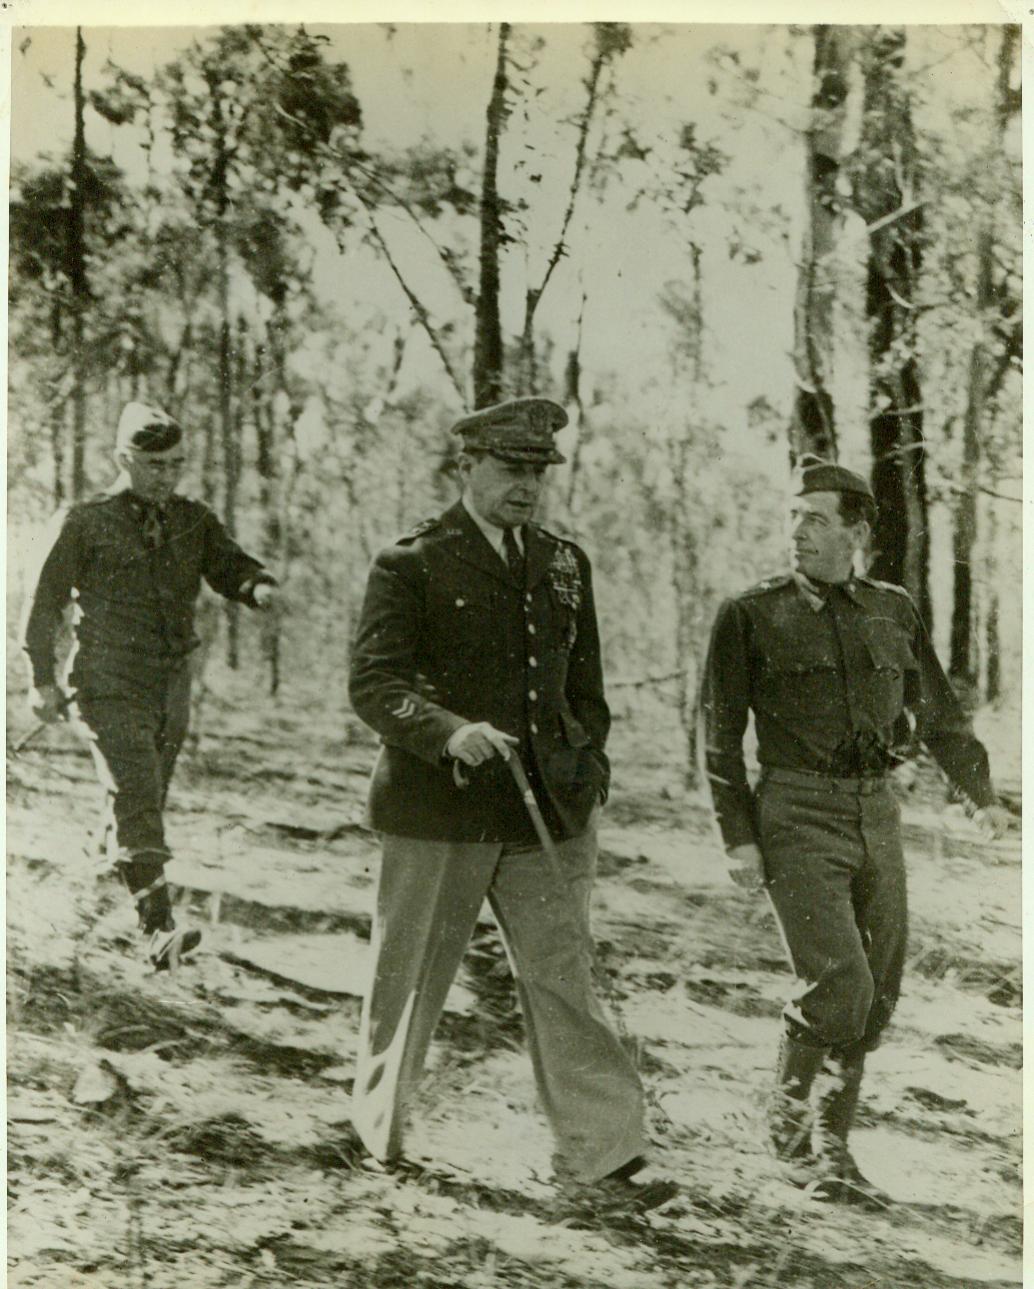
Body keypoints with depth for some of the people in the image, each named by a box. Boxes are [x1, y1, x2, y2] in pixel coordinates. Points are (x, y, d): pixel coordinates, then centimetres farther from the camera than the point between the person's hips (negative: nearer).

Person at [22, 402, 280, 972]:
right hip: (109, 685, -5)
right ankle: (157, 929, -27)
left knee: (146, 801, 14)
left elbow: (230, 566, 2)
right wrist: (43, 679, -1)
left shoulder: (193, 520, 11)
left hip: (171, 687, 5)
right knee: (136, 798, -18)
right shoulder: (84, 523, -1)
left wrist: (258, 587, -22)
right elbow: (45, 601, 3)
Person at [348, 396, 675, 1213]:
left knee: (564, 976, -1)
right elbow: (373, 683, -12)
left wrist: (589, 766, 12)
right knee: (411, 976, 10)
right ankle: (380, 1133, 32)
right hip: (436, 809, -3)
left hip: (543, 811, 4)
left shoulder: (566, 565, 12)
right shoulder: (410, 566, -5)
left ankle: (599, 1158, 2)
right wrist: (450, 732, -28)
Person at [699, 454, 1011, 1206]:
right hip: (796, 815, -5)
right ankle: (793, 1121, 9)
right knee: (838, 983, -15)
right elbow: (721, 734, -1)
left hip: (876, 813, 5)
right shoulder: (751, 617, -1)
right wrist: (738, 837, -7)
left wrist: (983, 797, 14)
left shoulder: (893, 613, 10)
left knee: (878, 994, 7)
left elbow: (939, 714, 20)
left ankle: (827, 1144, 23)